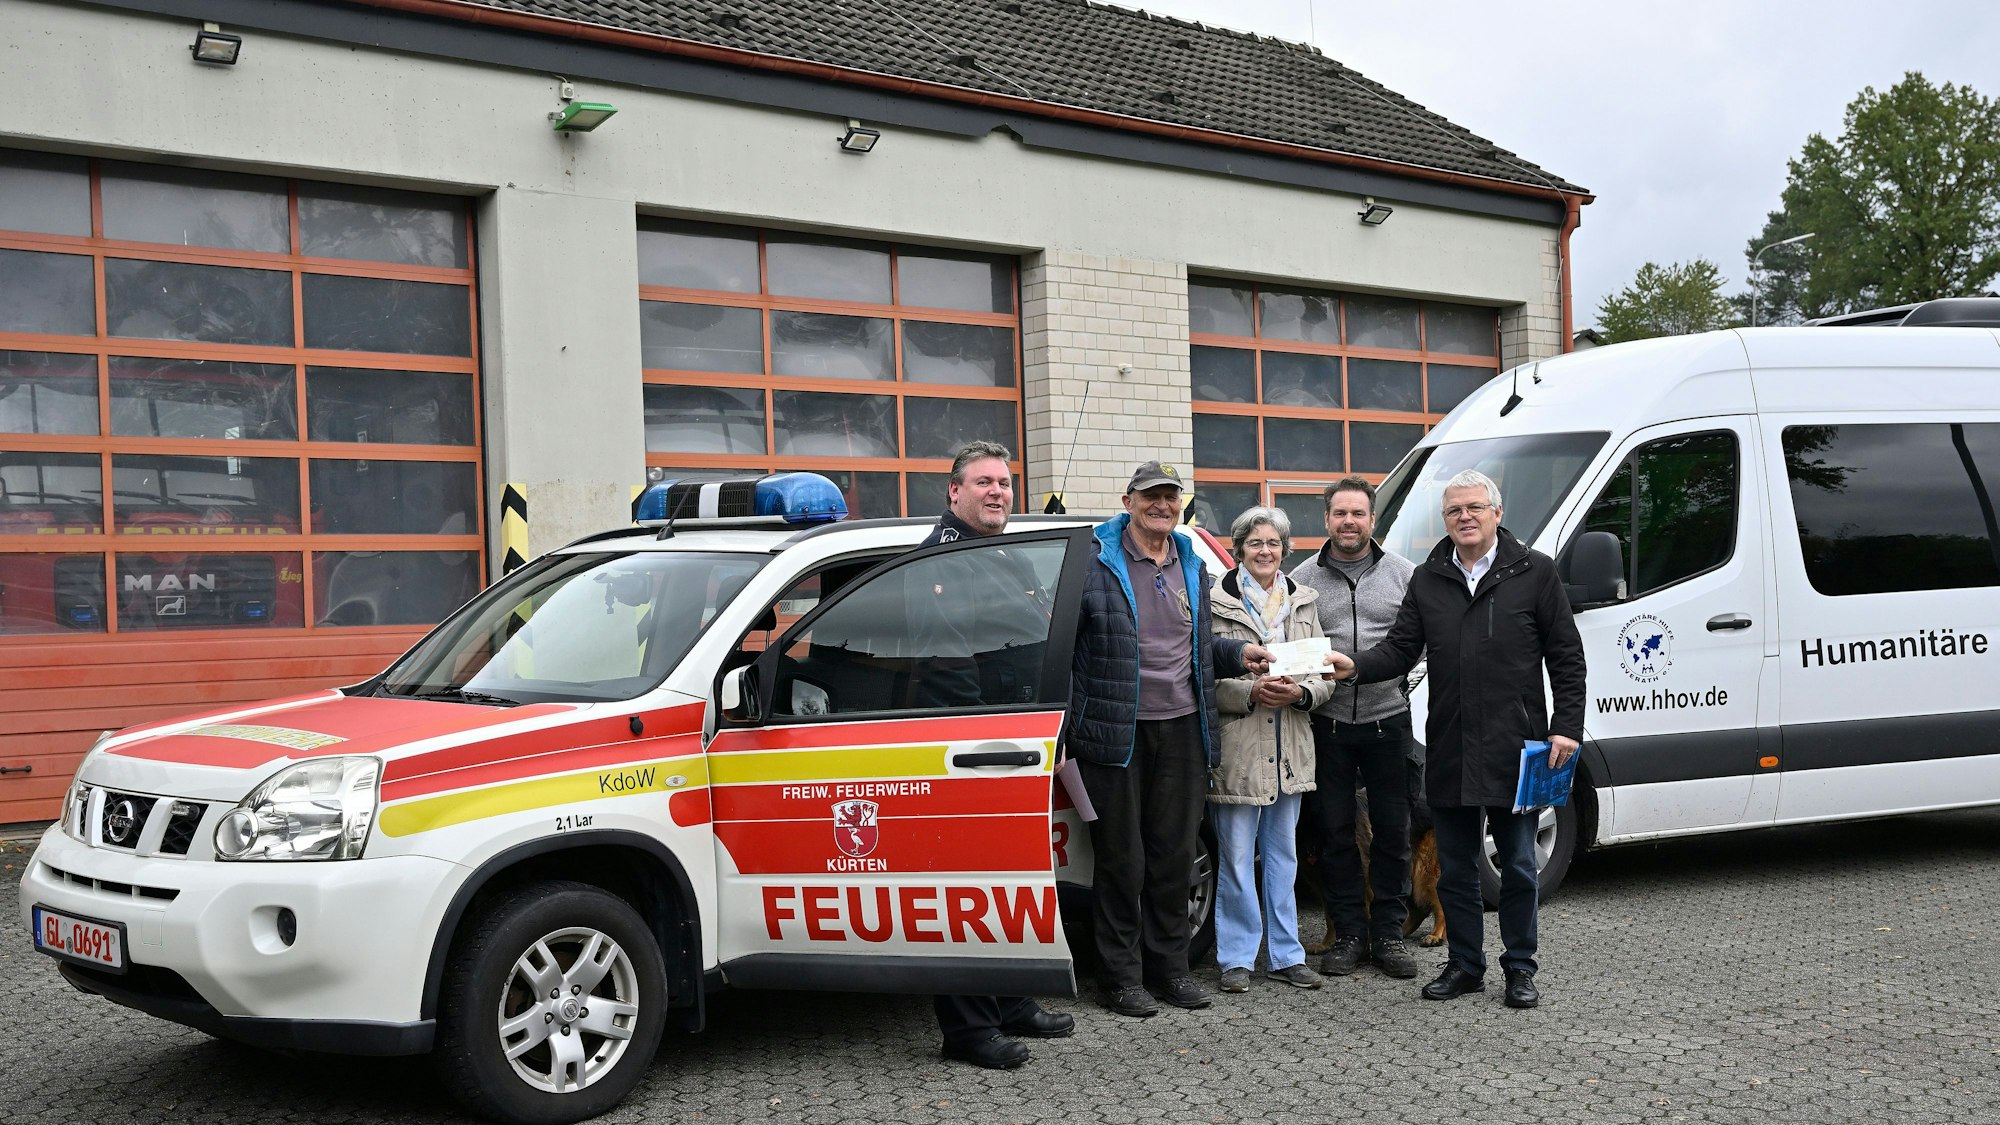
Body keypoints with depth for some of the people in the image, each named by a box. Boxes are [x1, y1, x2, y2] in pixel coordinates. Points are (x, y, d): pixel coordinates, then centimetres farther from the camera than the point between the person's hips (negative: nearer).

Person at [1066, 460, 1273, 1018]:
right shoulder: (1094, 564, -6)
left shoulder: (1192, 567, 15)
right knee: (1122, 858, 2)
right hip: (1116, 732, -5)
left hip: (1182, 728, 6)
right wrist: (1066, 727, -14)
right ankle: (1124, 976, 13)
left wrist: (1238, 654, 6)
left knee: (1175, 853, 12)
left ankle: (1170, 966, 24)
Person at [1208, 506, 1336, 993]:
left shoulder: (1302, 602, 12)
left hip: (1290, 751, 5)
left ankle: (1286, 955, 22)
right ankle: (1237, 958, 12)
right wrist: (1250, 692, -19)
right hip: (1237, 749, -5)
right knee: (1236, 858, 1)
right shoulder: (1218, 602, -4)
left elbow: (1325, 676, 10)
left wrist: (1300, 692, -10)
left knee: (1283, 854, 13)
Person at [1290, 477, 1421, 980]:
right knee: (1334, 832, 6)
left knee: (1393, 830, 6)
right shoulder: (1302, 578, 3)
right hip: (1327, 725, 0)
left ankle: (1388, 933, 18)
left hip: (1388, 721, 0)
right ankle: (1348, 934, 17)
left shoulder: (1402, 573, 4)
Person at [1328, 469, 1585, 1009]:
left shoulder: (1534, 572, 1)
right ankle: (1465, 966, 24)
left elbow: (1566, 656, 1)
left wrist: (1566, 727, -6)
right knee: (1454, 868, 11)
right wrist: (1356, 665, -13)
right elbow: (1400, 649, 7)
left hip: (1515, 751, -3)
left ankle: (1520, 968, 20)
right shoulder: (1427, 581, 11)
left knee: (1518, 866, 6)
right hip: (1449, 752, 4)